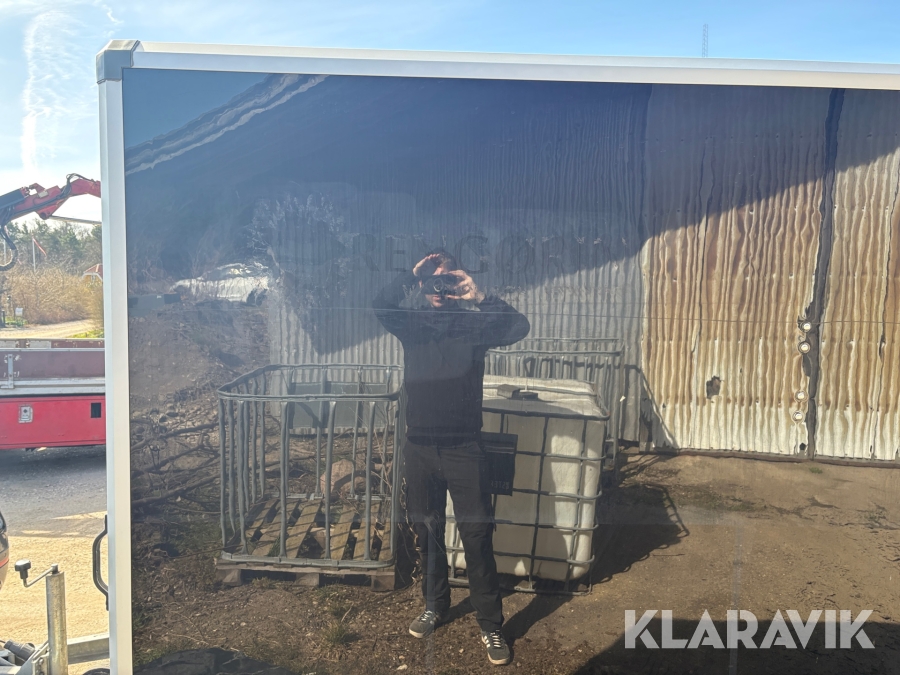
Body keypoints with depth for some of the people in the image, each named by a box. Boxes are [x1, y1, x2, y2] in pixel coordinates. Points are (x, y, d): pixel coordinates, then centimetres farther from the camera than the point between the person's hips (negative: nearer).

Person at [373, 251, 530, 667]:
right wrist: (412, 274, -18)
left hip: (464, 448, -2)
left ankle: (490, 624, 17)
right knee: (427, 532, 16)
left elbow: (519, 327, -18)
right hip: (419, 448, 3)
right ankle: (434, 605, 37)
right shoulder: (410, 323, 3)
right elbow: (381, 305, -16)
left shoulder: (473, 324, -2)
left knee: (477, 536, 1)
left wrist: (478, 298, -23)